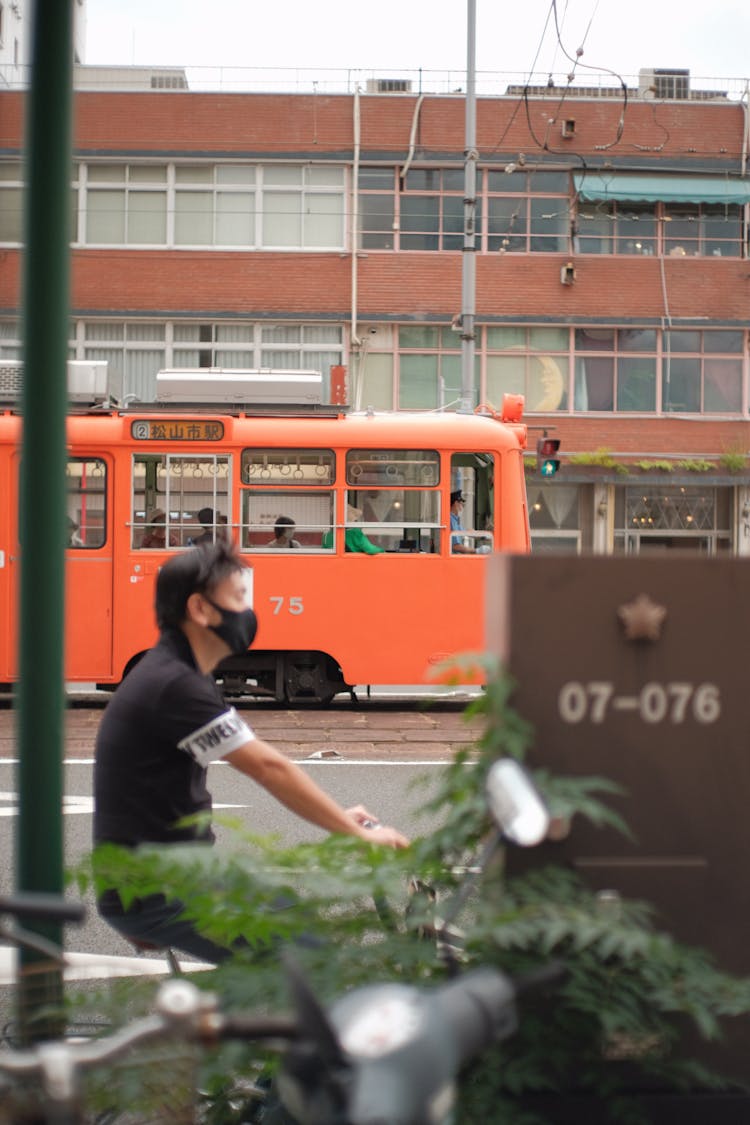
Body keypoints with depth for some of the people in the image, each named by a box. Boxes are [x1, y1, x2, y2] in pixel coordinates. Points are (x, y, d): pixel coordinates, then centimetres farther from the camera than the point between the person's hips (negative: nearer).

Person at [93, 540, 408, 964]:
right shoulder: (174, 686, -21)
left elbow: (263, 763, 18)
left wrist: (339, 815, 15)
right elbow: (268, 768, -20)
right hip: (150, 897, -10)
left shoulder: (173, 674, 12)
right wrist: (358, 833, -15)